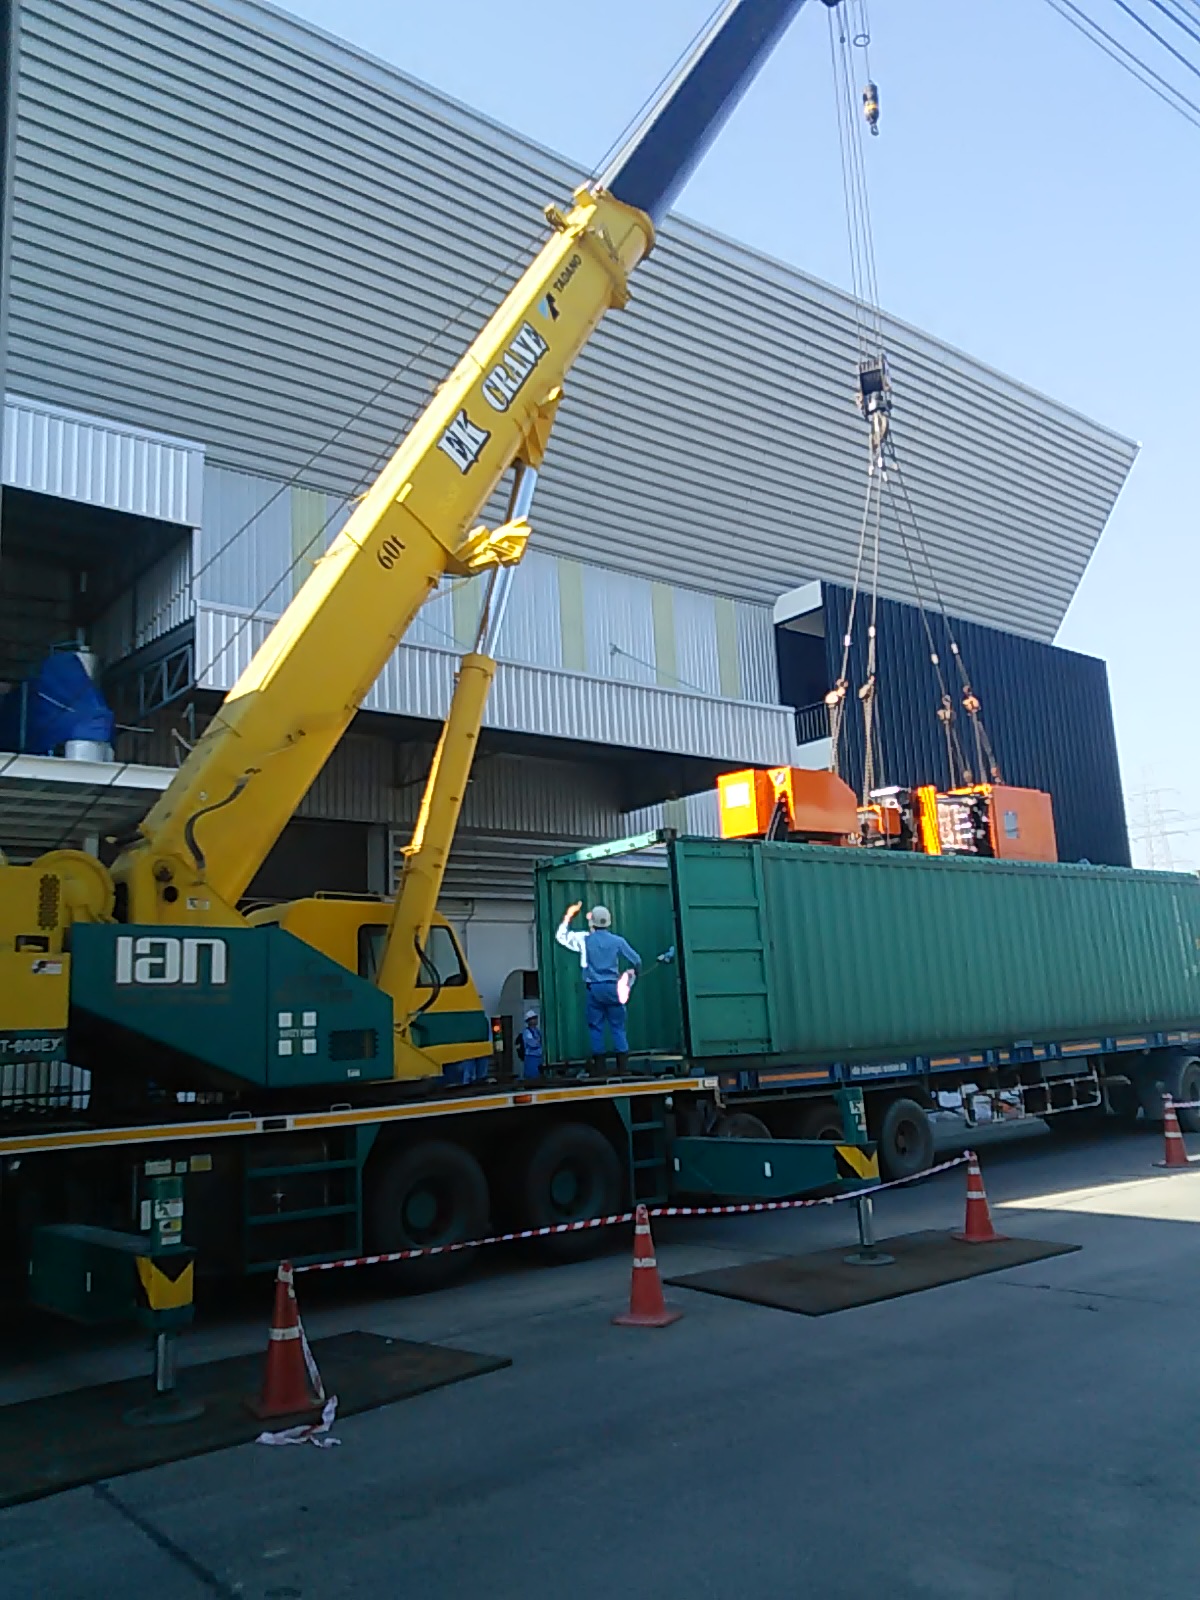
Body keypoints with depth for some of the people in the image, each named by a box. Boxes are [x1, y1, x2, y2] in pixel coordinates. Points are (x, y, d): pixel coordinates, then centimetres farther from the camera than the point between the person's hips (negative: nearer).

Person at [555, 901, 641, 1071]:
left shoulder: (584, 939, -2)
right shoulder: (617, 941, 0)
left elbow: (561, 936, 10)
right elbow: (636, 960, 7)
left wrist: (569, 916, 17)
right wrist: (635, 972, 28)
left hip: (593, 989, 0)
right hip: (612, 987, 0)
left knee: (596, 1027, 4)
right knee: (618, 1027, 5)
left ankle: (600, 1069, 1)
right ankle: (623, 1067, 1)